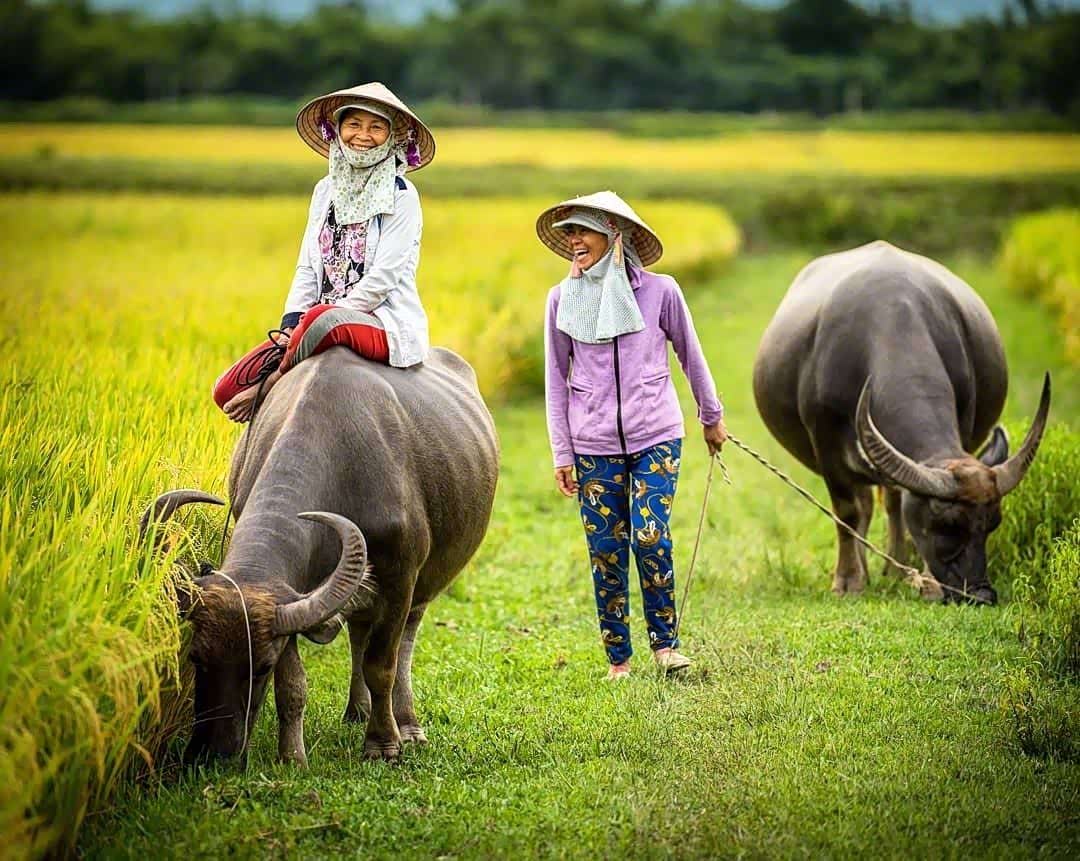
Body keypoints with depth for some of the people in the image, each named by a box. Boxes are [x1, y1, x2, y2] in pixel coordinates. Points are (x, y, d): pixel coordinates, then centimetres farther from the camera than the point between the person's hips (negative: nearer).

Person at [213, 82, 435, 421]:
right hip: (325, 320, 6)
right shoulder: (326, 190, 14)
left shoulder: (401, 197, -4)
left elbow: (383, 276, -12)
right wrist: (290, 324, -5)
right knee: (227, 390, -11)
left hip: (386, 325, -6)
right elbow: (307, 268, 13)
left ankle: (267, 391, -22)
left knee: (320, 320, -40)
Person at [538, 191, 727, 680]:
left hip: (656, 438, -1)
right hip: (593, 447, 2)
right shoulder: (561, 300, 0)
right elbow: (556, 380, 6)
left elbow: (691, 357, 10)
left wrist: (712, 418, 19)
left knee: (650, 538, -15)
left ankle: (664, 642, 4)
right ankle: (617, 660, 12)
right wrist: (561, 454, 4)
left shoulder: (659, 292, -4)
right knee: (606, 553, 1)